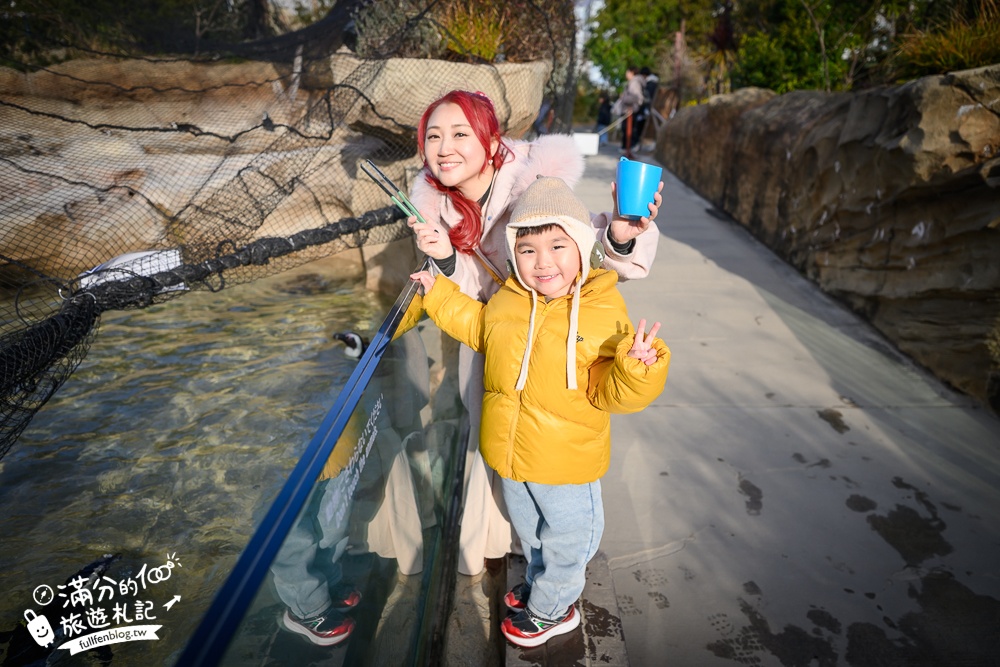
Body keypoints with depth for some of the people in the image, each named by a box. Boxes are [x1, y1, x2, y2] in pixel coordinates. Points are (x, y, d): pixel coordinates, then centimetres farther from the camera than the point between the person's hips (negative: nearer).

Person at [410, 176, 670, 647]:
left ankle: (551, 608, 46)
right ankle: (541, 580, 59)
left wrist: (636, 367, -42)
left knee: (566, 538, 19)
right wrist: (438, 293, 14)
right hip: (510, 452, 5)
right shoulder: (505, 302, -6)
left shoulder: (604, 313, -22)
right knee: (529, 532, 30)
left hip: (567, 461, -5)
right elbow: (477, 327, 17)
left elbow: (609, 393, -22)